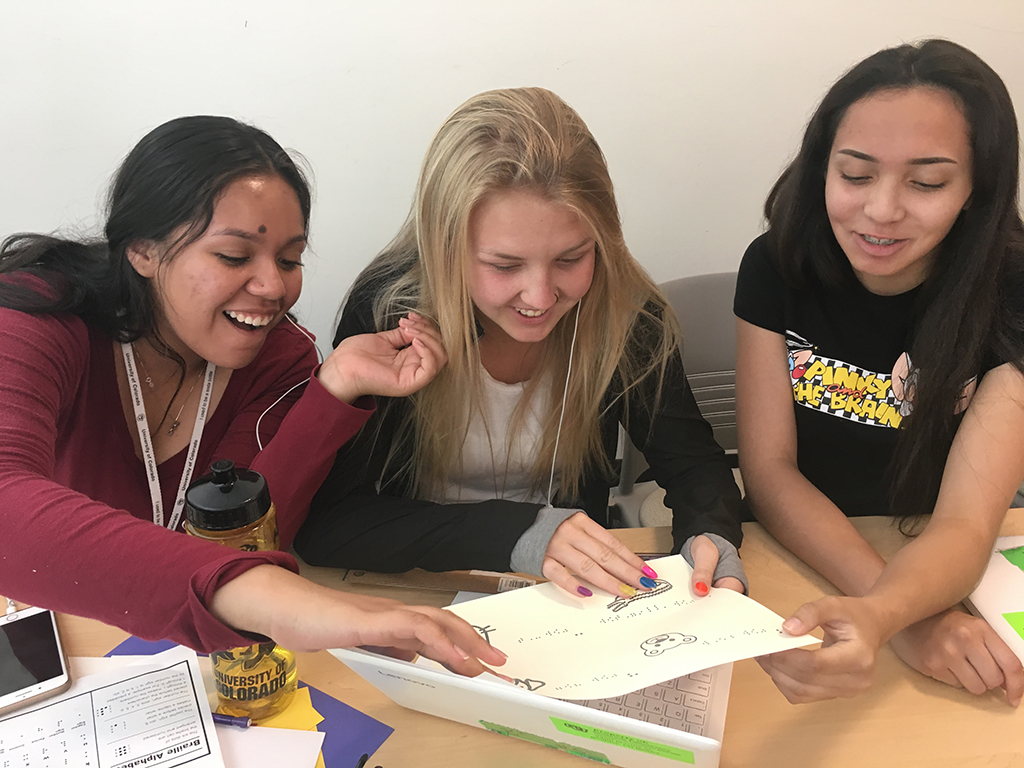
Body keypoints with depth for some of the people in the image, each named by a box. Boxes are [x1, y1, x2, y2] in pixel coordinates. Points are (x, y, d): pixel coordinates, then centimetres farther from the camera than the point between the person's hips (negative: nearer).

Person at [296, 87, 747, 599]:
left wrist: (710, 536, -22)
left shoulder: (624, 312, -12)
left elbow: (692, 462, -1)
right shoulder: (387, 312, -18)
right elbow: (323, 523, -19)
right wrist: (518, 532, -28)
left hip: (574, 603, 2)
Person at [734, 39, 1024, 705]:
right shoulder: (777, 267, -11)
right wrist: (907, 618, -27)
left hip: (948, 574, -1)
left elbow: (967, 526, -24)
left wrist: (877, 618, -46)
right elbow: (769, 468, -13)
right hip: (796, 563, 1)